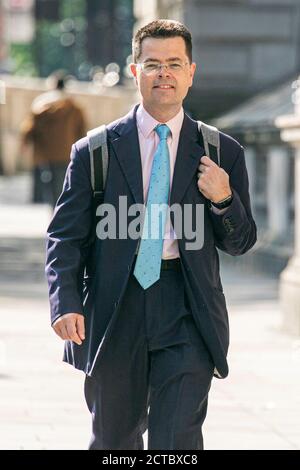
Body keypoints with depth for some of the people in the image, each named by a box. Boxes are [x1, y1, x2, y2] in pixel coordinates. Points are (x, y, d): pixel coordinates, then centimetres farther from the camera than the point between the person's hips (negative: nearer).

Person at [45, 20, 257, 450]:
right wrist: (66, 303, -13)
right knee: (114, 439, 15)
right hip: (114, 313, 1)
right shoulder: (95, 152, 3)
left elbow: (239, 243, 10)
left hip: (187, 316, -1)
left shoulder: (222, 153, 6)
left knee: (177, 440, -11)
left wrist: (223, 200, -11)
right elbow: (65, 235, 2)